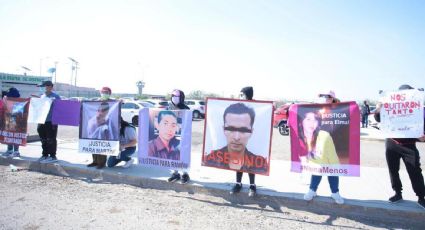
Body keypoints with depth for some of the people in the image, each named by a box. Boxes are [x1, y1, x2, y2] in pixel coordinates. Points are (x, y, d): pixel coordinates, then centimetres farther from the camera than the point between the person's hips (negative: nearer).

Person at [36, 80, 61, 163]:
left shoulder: (55, 97, -9)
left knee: (51, 140, -3)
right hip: (42, 121, 8)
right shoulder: (42, 96, 15)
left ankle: (53, 156, 5)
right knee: (43, 139, 14)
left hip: (51, 122, -8)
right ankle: (45, 155, 25)